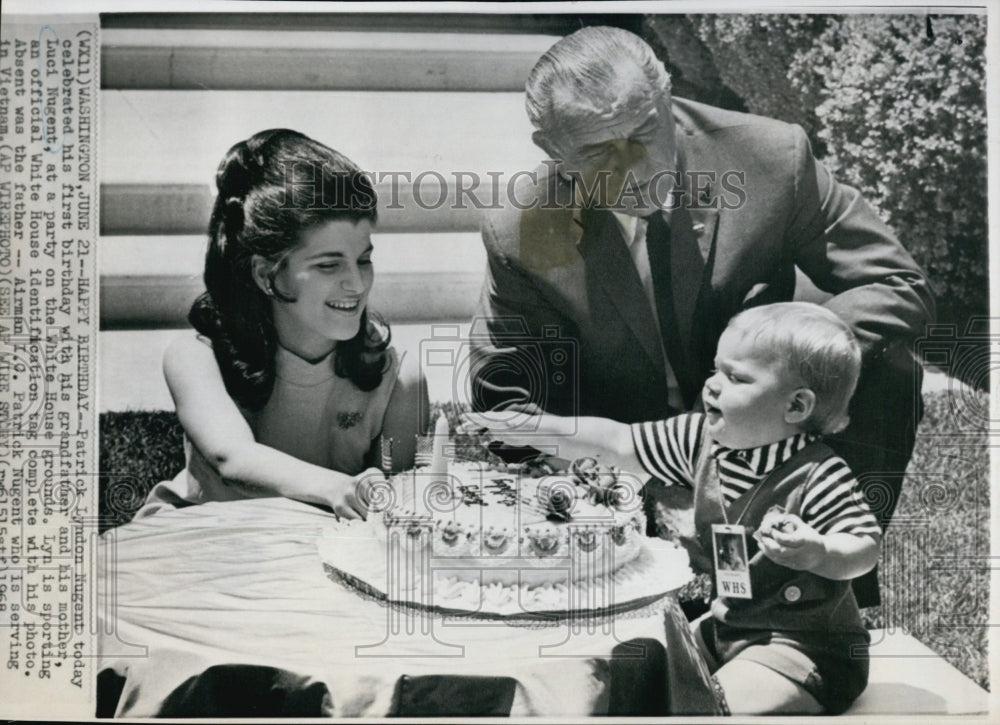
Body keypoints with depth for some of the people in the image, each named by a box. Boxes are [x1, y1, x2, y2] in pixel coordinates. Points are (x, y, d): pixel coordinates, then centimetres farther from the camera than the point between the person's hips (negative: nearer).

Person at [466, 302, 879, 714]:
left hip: (804, 645, -7)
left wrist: (818, 554, -43)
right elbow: (617, 443, -2)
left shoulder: (819, 477, -23)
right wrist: (533, 428, -9)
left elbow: (866, 548, -22)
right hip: (721, 625, 7)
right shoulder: (701, 440, -4)